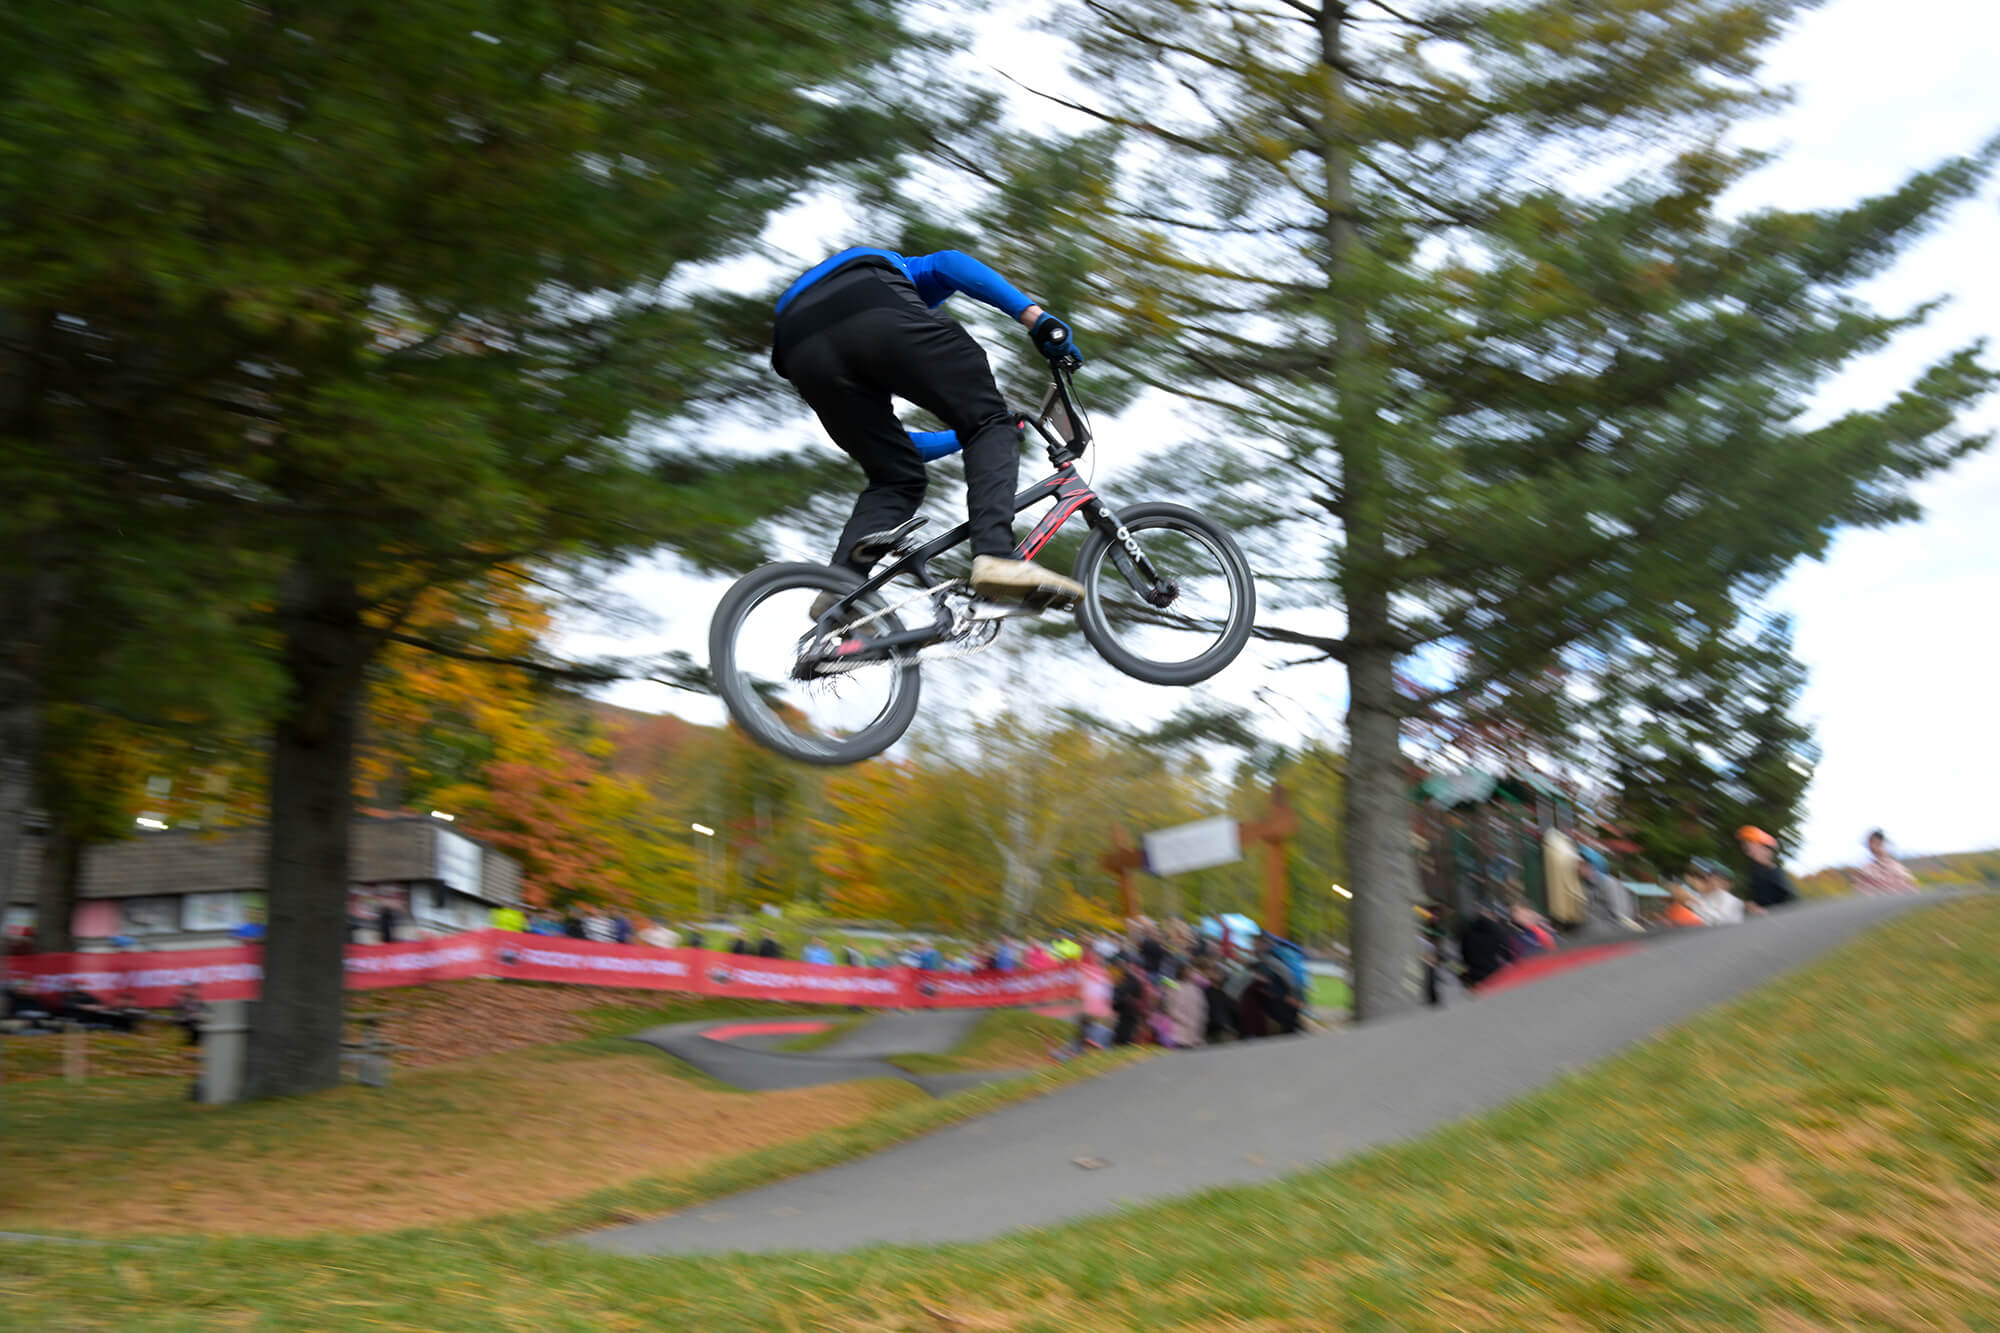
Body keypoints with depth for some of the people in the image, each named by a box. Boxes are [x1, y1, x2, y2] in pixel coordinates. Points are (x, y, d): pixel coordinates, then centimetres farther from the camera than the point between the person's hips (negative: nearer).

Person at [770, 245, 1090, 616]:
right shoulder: (903, 269, 42)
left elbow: (894, 444, 45)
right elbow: (951, 264, 15)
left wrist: (969, 437, 54)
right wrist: (1039, 320, 7)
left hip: (801, 350, 5)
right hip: (880, 316, -4)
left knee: (893, 480, 17)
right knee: (988, 422, 8)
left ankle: (838, 591, -3)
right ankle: (996, 556, -14)